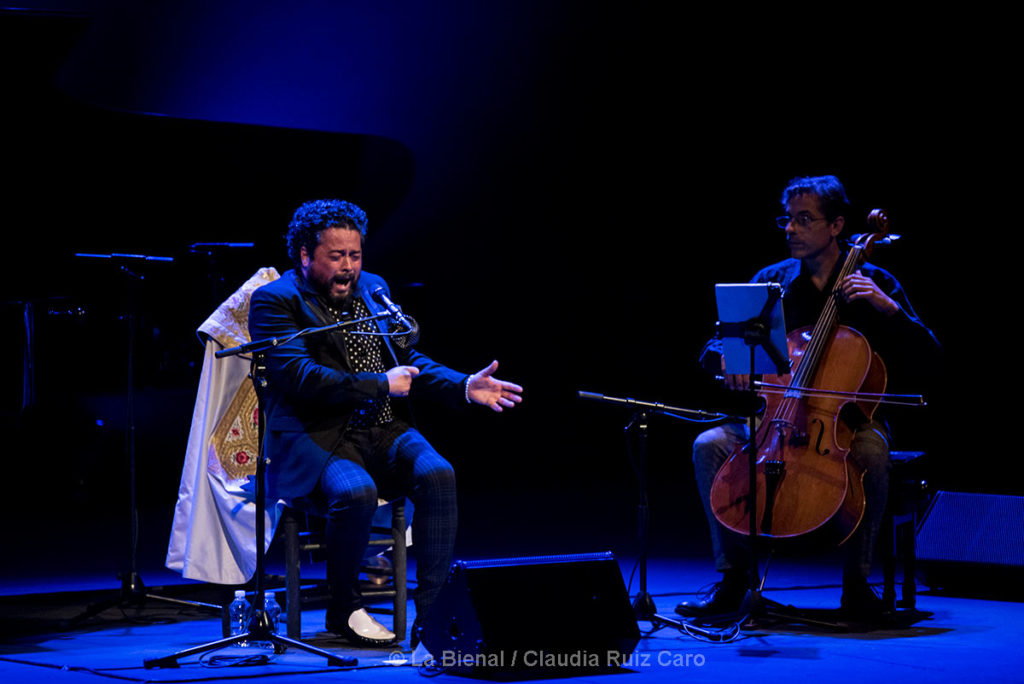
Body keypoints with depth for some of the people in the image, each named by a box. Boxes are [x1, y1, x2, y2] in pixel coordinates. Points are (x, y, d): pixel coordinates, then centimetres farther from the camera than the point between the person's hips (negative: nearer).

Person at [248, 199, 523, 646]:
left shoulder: (373, 289, 20)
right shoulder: (275, 302, -2)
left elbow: (408, 360, 20)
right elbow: (301, 377, -15)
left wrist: (464, 387, 2)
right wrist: (381, 385, -12)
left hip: (383, 430, 6)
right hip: (316, 438, -5)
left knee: (437, 474, -25)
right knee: (355, 491, -35)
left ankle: (431, 613, -22)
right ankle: (343, 609, -9)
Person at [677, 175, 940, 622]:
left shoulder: (874, 283, 0)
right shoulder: (771, 282, 7)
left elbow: (924, 359, -6)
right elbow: (714, 349, 5)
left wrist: (890, 309, -20)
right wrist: (727, 357, -19)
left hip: (851, 416, -3)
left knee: (871, 453, -36)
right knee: (709, 446, -21)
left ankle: (857, 582, -17)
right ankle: (733, 580, -9)